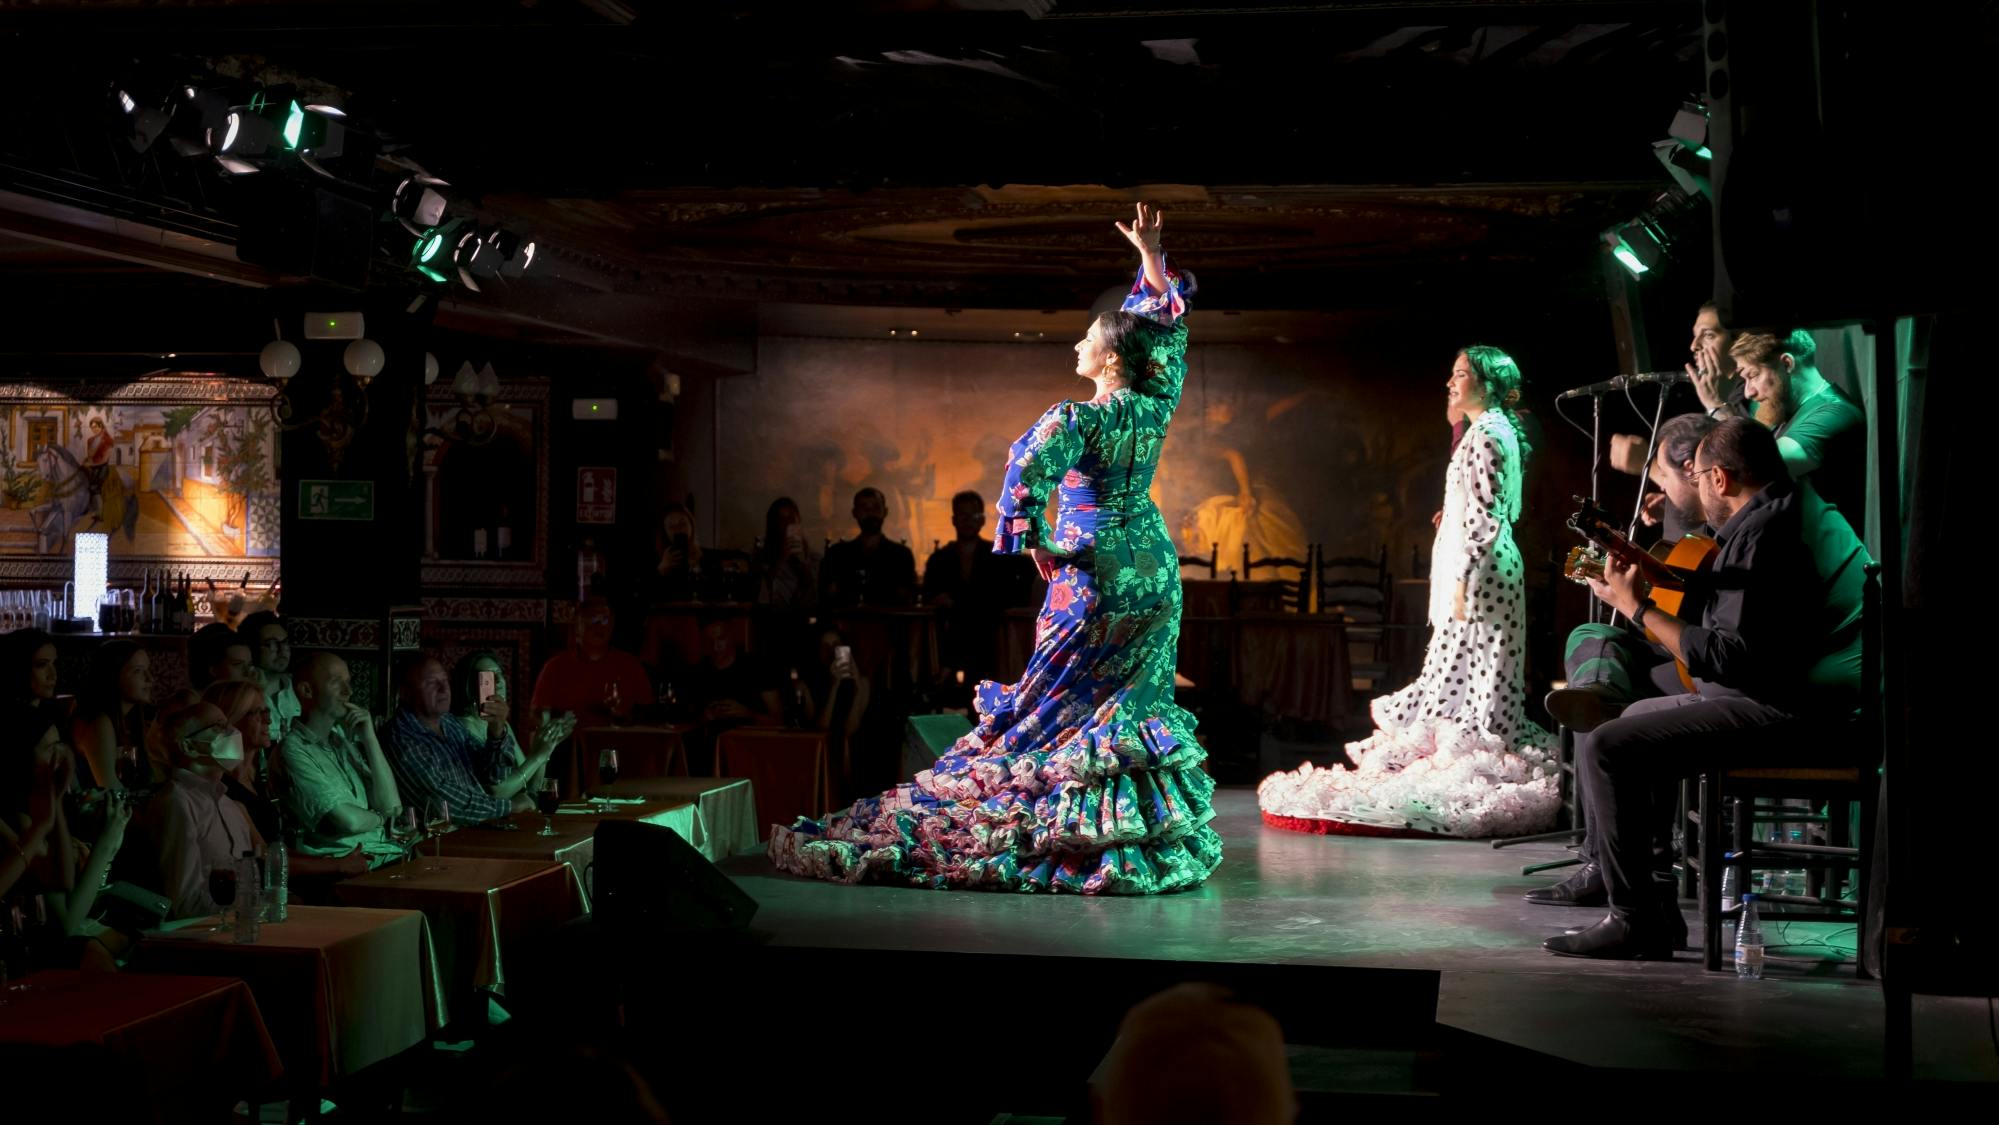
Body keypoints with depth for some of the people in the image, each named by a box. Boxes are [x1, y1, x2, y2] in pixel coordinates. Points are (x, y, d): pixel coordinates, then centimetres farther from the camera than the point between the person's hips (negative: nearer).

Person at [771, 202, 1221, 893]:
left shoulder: (1082, 417, -15)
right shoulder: (1157, 404, 2)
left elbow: (1030, 464, -32)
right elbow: (1172, 321, 17)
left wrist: (1035, 540, -19)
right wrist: (1151, 254, 19)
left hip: (1095, 573, -6)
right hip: (1155, 572, 6)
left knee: (1054, 710, -3)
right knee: (1135, 708, 11)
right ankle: (1155, 836, 11)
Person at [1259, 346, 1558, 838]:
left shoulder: (1487, 434, -14)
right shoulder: (1493, 430, 17)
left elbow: (1486, 516, -20)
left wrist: (1462, 578, -21)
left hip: (1480, 569, -10)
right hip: (1481, 568, 10)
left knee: (1471, 670, -7)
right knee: (1470, 674, 11)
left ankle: (1478, 766, -4)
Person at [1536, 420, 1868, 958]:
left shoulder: (1763, 533, -18)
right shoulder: (1792, 505, 16)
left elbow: (1729, 659, -23)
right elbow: (1740, 613, 20)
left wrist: (1637, 608, -15)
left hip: (1780, 708, -12)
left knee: (1608, 746, -20)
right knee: (1641, 718, 26)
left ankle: (1635, 919, -15)